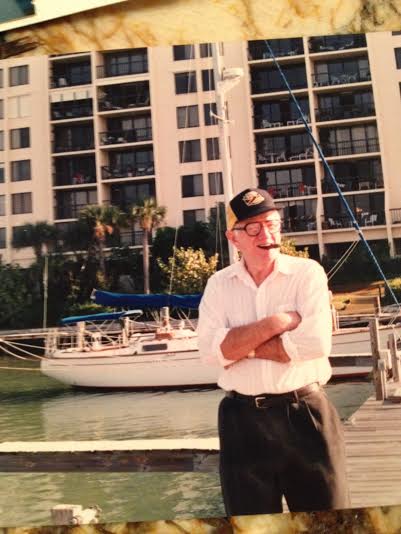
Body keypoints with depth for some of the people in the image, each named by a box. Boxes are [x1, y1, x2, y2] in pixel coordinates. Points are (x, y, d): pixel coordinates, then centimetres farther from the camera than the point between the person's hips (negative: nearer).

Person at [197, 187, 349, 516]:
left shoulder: (307, 273, -3)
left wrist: (242, 346, -10)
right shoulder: (219, 284, 4)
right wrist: (276, 322, -15)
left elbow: (316, 343, -18)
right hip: (242, 420, 2)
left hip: (304, 414, -2)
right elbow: (210, 351, -9)